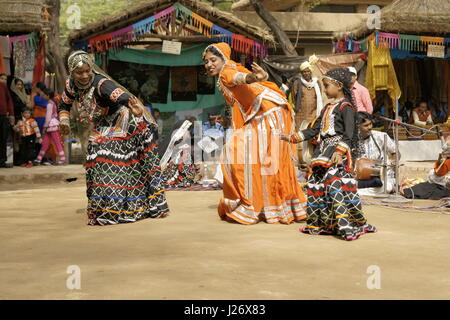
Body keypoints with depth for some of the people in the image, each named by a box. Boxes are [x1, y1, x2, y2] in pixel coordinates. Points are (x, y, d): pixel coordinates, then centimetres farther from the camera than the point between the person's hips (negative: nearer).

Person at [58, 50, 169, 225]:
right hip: (104, 125, 8)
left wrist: (133, 105, -70)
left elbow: (120, 95, -48)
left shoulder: (101, 83, -29)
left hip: (123, 121, -8)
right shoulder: (71, 84, -5)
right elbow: (65, 103, 15)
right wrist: (63, 121, -4)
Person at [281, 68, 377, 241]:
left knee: (335, 184, -20)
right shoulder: (327, 108, 21)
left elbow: (349, 133, -15)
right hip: (324, 151, 9)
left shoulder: (345, 106, -5)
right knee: (315, 184, 8)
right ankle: (319, 224, 17)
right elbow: (314, 130, 24)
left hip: (338, 151, -9)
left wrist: (339, 151, -27)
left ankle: (347, 226, -18)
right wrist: (292, 137, 20)